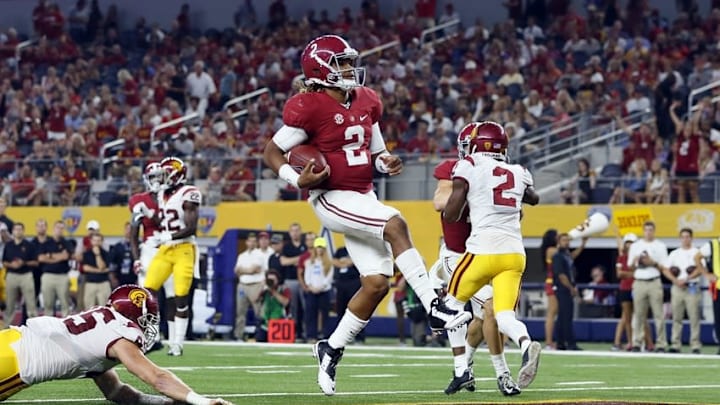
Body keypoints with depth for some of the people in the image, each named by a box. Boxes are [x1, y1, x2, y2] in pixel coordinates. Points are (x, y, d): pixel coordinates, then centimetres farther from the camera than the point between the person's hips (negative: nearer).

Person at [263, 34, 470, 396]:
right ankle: (434, 308, -30)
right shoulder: (309, 108, -13)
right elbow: (272, 152, -7)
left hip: (364, 198, 8)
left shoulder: (366, 102, 8)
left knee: (377, 282, 2)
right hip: (332, 199, -8)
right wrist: (298, 180, -24)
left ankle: (331, 348, 20)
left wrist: (387, 162, -4)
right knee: (395, 224, -29)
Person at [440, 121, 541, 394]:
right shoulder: (518, 173, 17)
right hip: (515, 251, 4)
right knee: (504, 315, 0)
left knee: (453, 303, 17)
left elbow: (451, 215, -1)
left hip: (484, 249, -4)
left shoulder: (469, 167, 2)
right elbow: (533, 199, 39)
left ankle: (462, 370, 10)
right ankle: (526, 345, -33)